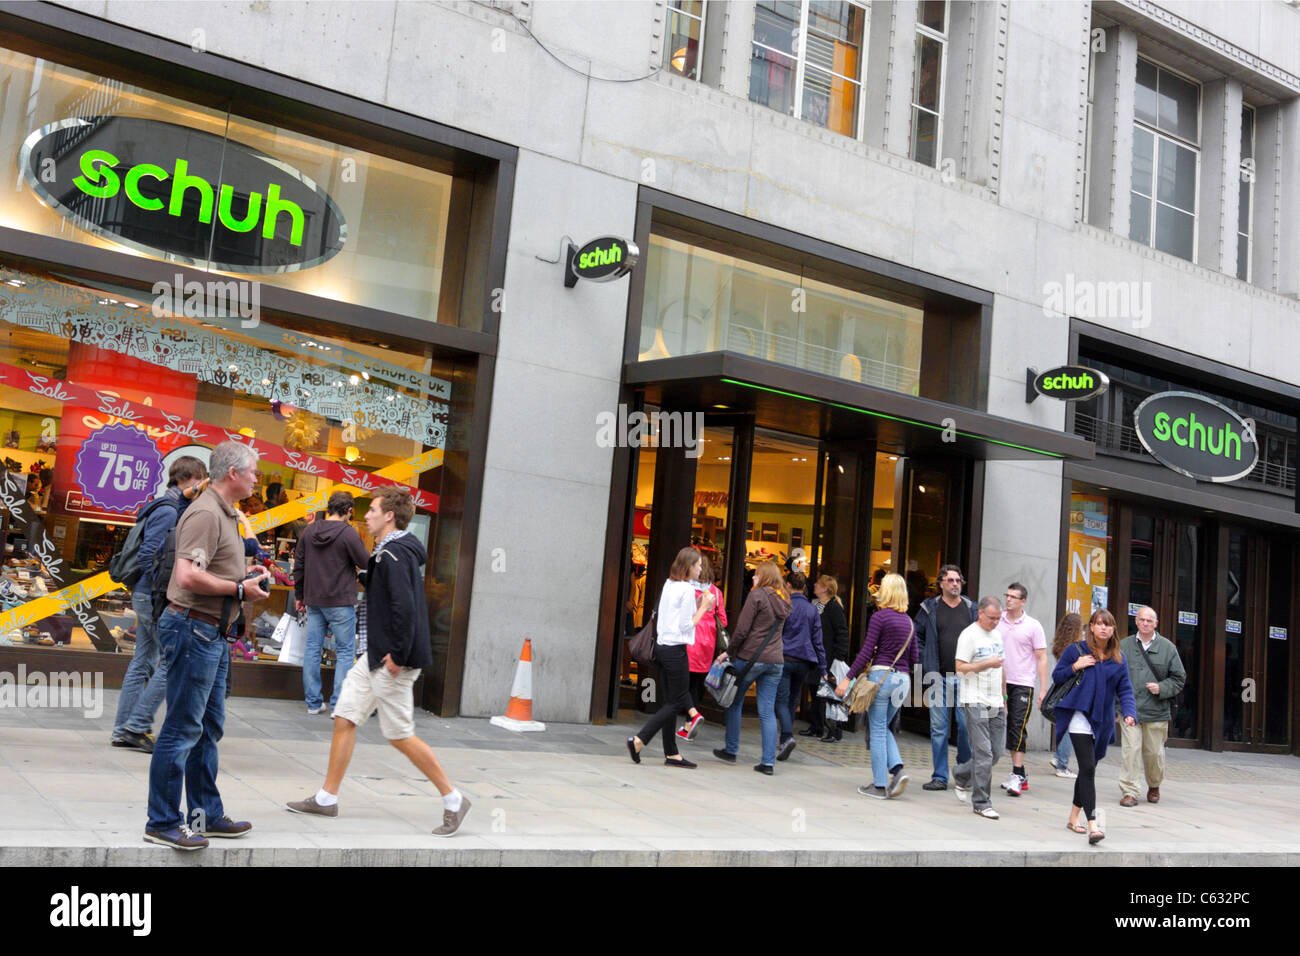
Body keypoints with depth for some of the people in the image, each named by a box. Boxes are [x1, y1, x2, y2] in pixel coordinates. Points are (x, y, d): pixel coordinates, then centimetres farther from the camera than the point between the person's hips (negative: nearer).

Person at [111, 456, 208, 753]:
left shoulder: (175, 508, 15)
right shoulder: (167, 510, -14)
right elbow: (148, 555, -20)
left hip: (146, 596, 10)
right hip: (156, 597, -10)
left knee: (142, 662, 12)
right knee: (171, 661, -6)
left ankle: (123, 729, 16)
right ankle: (138, 726, -2)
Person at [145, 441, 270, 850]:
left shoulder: (225, 513, 17)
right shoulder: (205, 513, -17)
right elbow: (188, 575, -26)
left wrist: (244, 574, 10)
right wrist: (240, 589, -17)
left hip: (212, 632, 11)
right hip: (193, 628, -11)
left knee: (209, 727, 16)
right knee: (182, 729, -4)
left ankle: (207, 815, 25)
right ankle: (162, 823, 4)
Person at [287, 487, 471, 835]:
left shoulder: (393, 554, -18)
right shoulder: (390, 552, 14)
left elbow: (404, 606, -27)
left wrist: (398, 655, -23)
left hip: (391, 660, -10)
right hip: (376, 655, 10)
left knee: (400, 735, -3)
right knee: (345, 718, 12)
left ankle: (454, 800, 7)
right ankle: (326, 799, 20)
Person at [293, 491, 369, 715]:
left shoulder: (310, 530, 7)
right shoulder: (348, 532, -12)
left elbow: (299, 565, 12)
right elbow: (366, 564, -8)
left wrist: (299, 595, 20)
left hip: (313, 601, 6)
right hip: (341, 602, -5)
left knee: (312, 649, 10)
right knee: (344, 651, 2)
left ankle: (313, 702, 13)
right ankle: (339, 705, -1)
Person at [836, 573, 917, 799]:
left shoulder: (880, 616, -7)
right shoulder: (909, 621, 12)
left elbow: (866, 651, -12)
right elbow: (915, 659, 12)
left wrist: (848, 678, -10)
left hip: (881, 676, -6)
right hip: (902, 679, 6)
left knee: (877, 730, 1)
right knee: (883, 727, 18)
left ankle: (880, 785, 4)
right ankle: (897, 769, -1)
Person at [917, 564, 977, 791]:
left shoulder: (971, 609, 8)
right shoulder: (929, 608, 5)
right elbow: (916, 637, 11)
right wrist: (926, 662, 1)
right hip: (938, 677, 0)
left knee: (967, 726, -1)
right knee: (938, 728, 1)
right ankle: (939, 777, 8)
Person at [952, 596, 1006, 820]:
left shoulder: (997, 634, 16)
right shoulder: (969, 635, -8)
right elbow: (960, 667, -14)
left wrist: (1004, 696, 24)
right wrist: (987, 664, -20)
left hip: (996, 704, 8)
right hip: (975, 702, -7)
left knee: (995, 753, 8)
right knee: (984, 754, -9)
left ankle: (962, 777, 31)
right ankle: (981, 802, -2)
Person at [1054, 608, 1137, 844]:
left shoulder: (1119, 658, 7)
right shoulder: (1075, 650, -1)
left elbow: (1125, 690, 4)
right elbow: (1056, 676, 5)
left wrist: (1129, 713, -13)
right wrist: (1075, 667, -13)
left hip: (1103, 720, 4)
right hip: (1079, 716, -4)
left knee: (1089, 769, 14)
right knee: (1088, 768, -15)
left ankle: (1074, 817, 29)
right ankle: (1092, 825, -19)